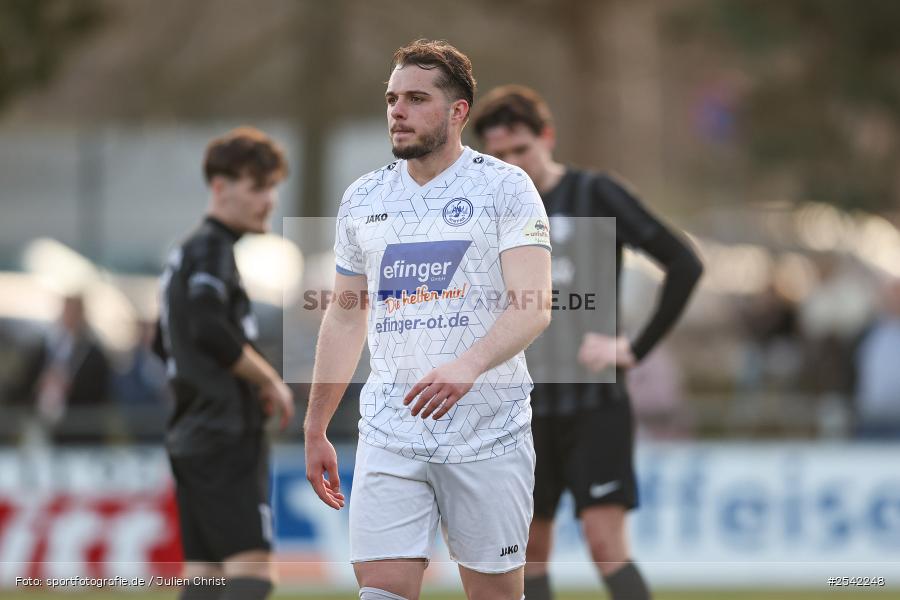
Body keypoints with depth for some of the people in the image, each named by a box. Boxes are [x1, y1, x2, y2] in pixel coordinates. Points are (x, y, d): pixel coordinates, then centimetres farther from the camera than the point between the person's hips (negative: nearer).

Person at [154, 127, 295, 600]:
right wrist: (270, 382, -11)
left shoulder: (186, 251, 21)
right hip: (226, 436, -10)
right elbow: (211, 330, -24)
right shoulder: (213, 249, -10)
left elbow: (166, 345, 27)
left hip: (190, 435, 10)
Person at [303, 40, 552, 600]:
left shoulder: (505, 187, -4)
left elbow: (534, 305, -15)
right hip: (390, 435, 3)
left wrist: (468, 366, -32)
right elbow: (345, 318, 20)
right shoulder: (362, 198, 11)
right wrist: (315, 429, 19)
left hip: (489, 433, -3)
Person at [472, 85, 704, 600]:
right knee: (531, 551, 7)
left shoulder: (595, 195, -6)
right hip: (528, 408, 5)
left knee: (606, 541, -15)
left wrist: (637, 348, -13)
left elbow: (685, 264, -10)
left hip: (596, 404, -5)